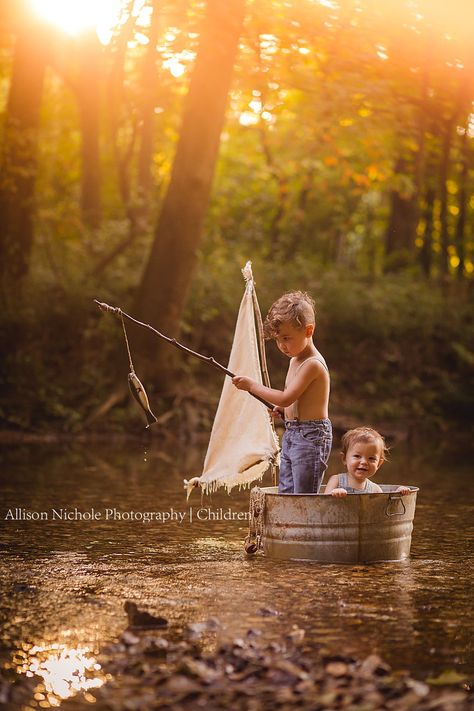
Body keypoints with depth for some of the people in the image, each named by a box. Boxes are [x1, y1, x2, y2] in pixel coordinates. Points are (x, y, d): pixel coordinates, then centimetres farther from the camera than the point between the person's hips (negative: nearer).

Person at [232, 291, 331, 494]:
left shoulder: (313, 364, -17)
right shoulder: (295, 360, 14)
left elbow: (286, 398, -23)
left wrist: (252, 385, -15)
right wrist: (282, 410, 5)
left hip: (311, 437, -10)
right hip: (291, 435, 10)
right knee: (285, 494, 11)